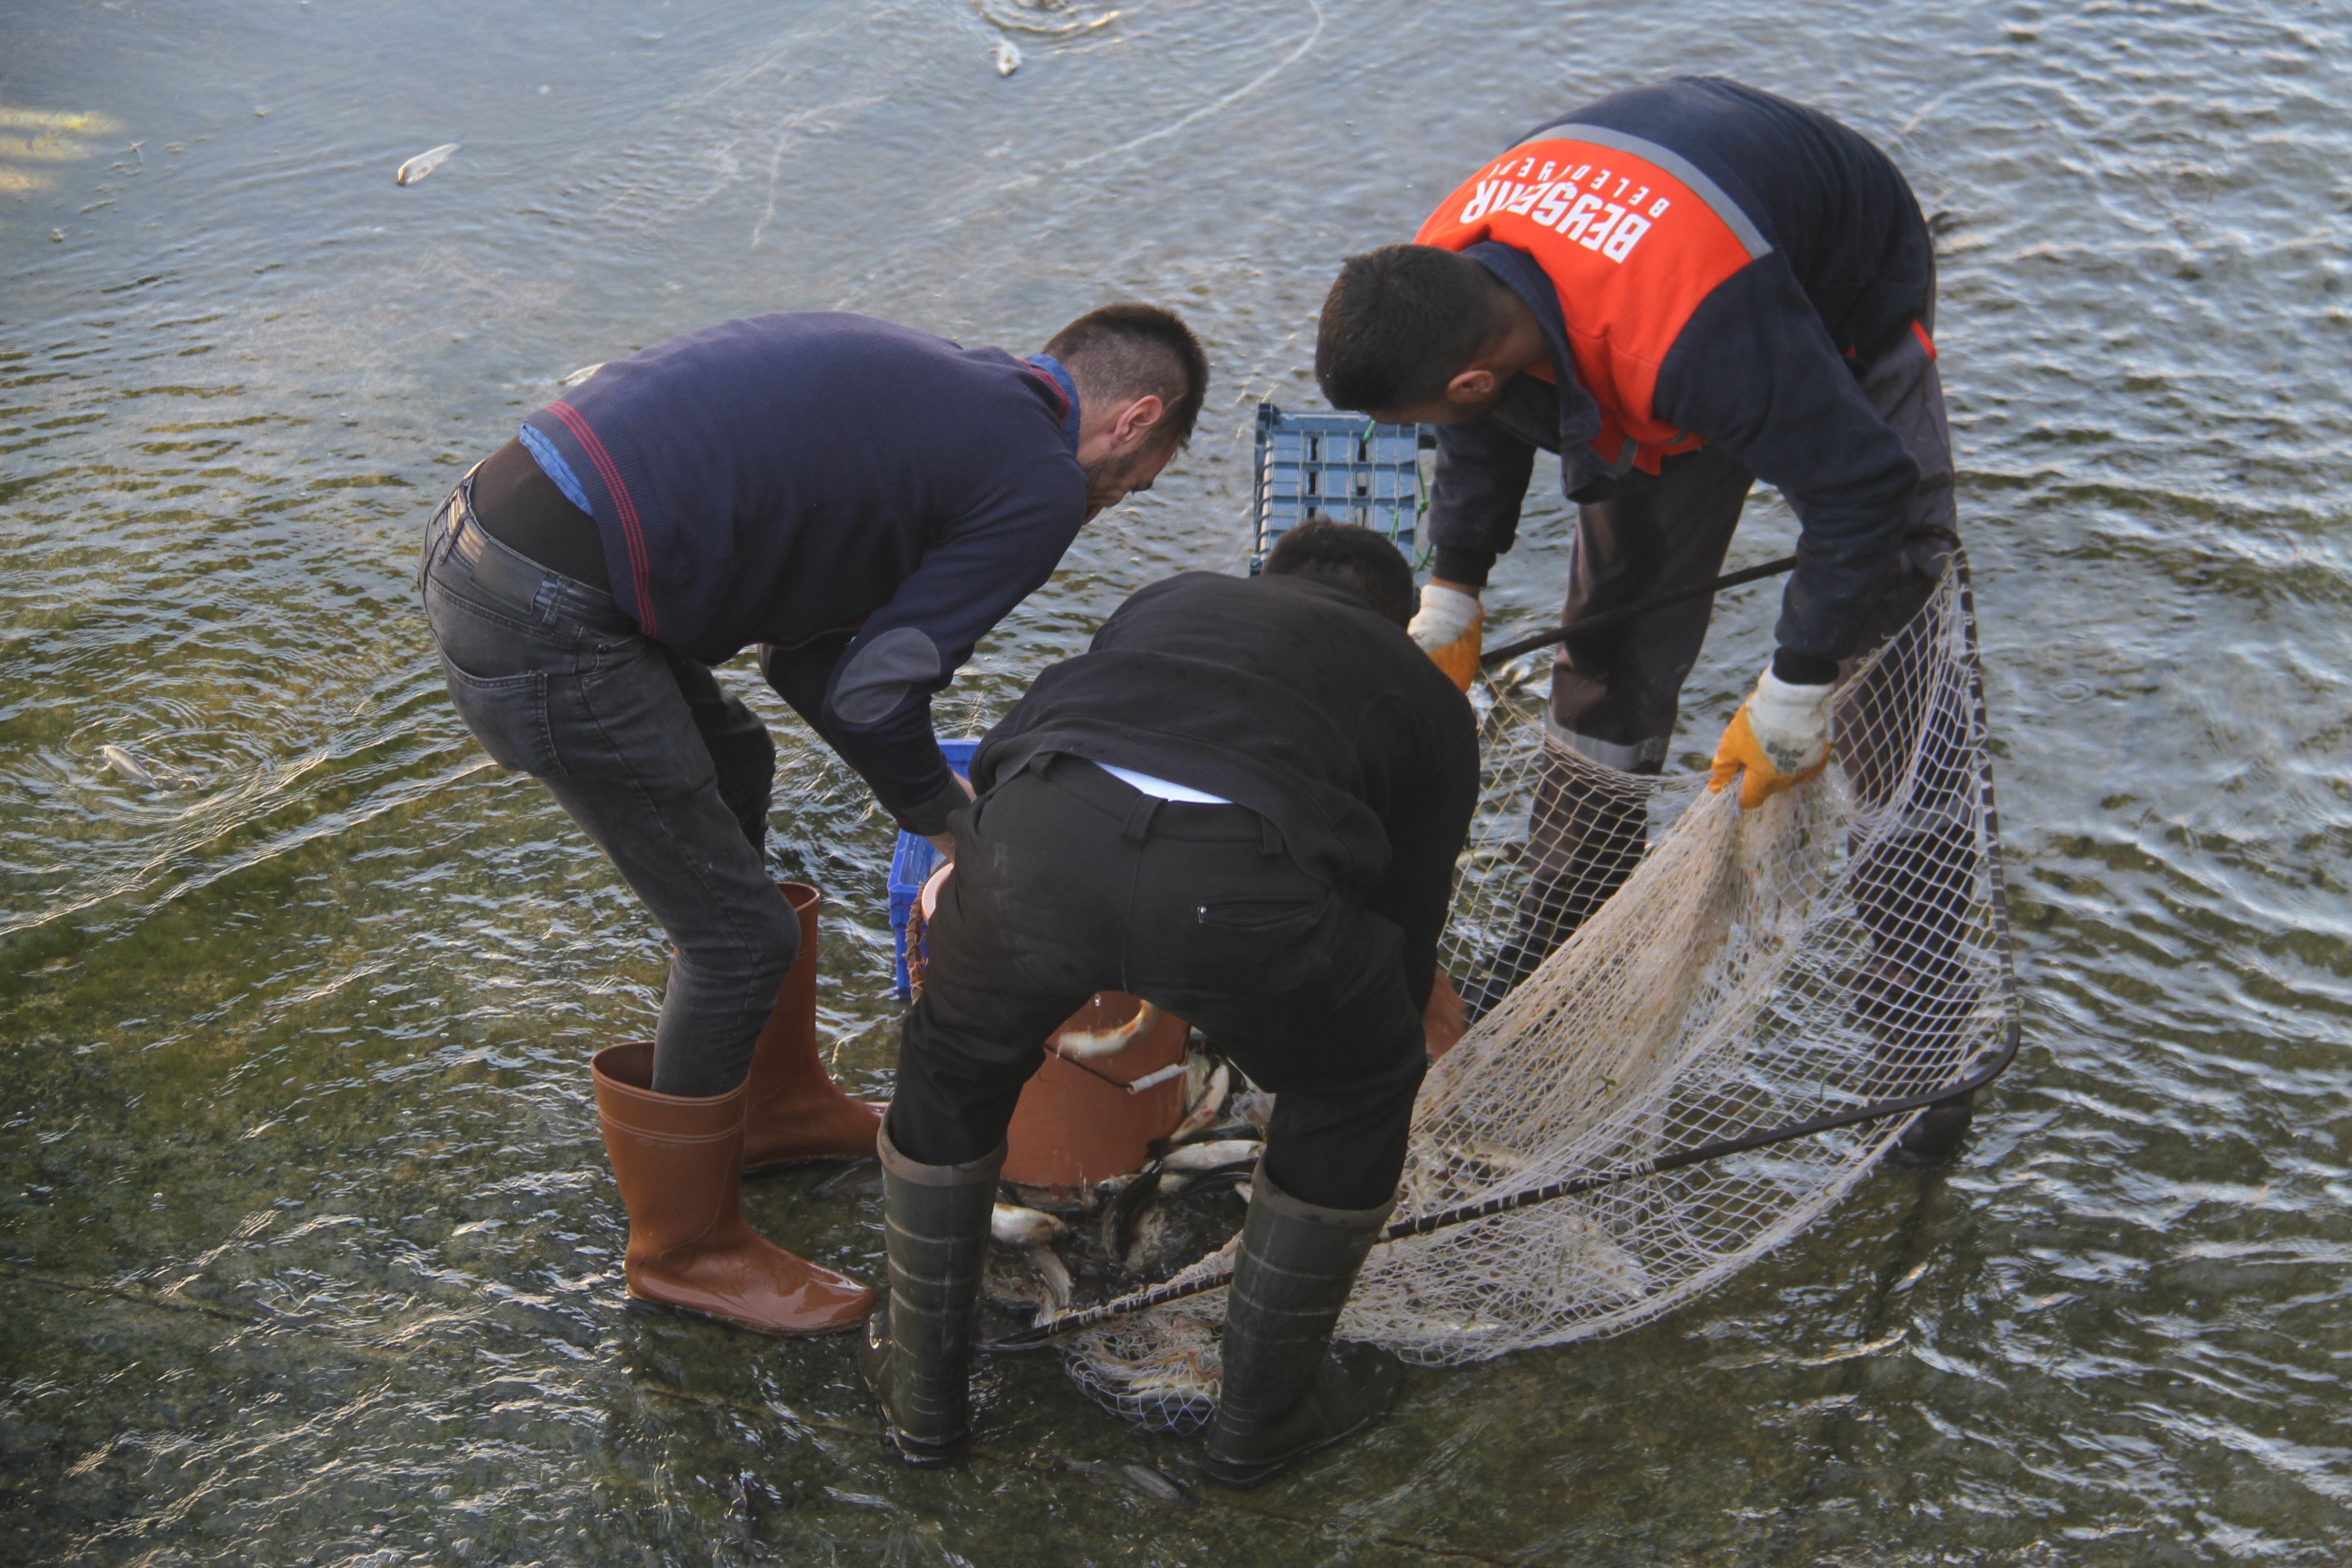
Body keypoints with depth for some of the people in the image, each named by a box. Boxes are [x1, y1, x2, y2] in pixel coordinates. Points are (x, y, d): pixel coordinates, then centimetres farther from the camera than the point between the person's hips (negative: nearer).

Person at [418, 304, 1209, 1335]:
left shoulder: (935, 391, 22)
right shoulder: (1042, 485, -4)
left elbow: (804, 644, 24)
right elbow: (874, 694, -7)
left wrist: (933, 788, 27)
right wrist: (947, 816, 13)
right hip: (548, 628, -10)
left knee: (732, 767, 29)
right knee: (740, 934, 4)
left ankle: (772, 1103, 46)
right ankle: (685, 1249, 26)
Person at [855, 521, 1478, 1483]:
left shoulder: (1177, 597, 40)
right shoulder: (1430, 698, 35)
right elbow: (1406, 940, 40)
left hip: (1038, 838, 2)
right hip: (1243, 883, -2)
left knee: (956, 1063, 35)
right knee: (1361, 1085, 31)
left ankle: (921, 1391, 44)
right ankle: (1264, 1412, 39)